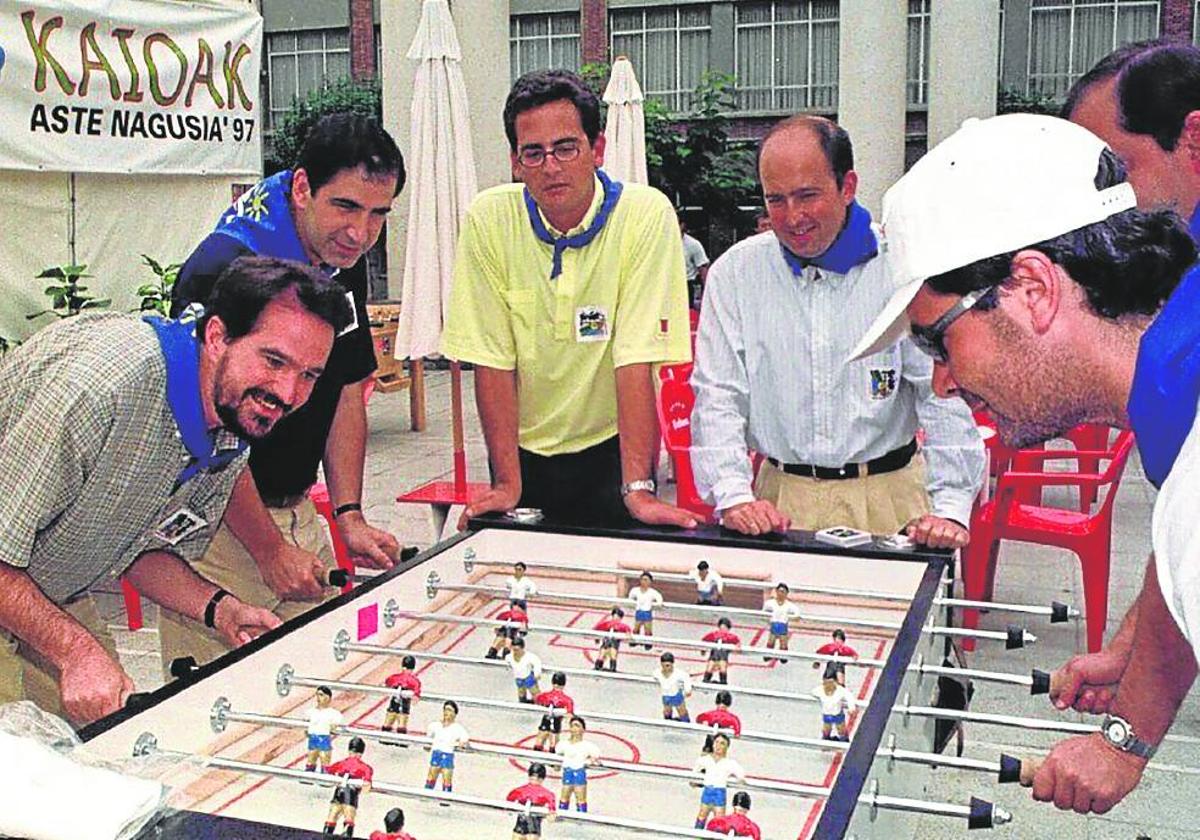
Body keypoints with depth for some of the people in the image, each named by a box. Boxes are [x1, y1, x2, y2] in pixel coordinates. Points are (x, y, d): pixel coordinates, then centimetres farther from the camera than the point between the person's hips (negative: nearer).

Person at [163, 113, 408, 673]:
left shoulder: (345, 265, 5)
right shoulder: (221, 270, -22)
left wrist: (348, 517, 4)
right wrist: (271, 550, -15)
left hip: (297, 511, 8)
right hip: (215, 522, -7)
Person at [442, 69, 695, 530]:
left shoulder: (646, 214, -14)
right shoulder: (488, 218, -9)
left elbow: (636, 359, -18)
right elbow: (493, 358, -8)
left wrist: (638, 489, -23)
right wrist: (507, 483, -12)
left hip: (610, 446, -1)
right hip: (524, 449, 2)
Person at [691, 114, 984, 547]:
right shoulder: (734, 274, 4)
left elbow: (946, 393, -3)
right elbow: (718, 396, 2)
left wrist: (950, 506, -14)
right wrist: (733, 495, -12)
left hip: (887, 497, -1)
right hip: (781, 500, 1)